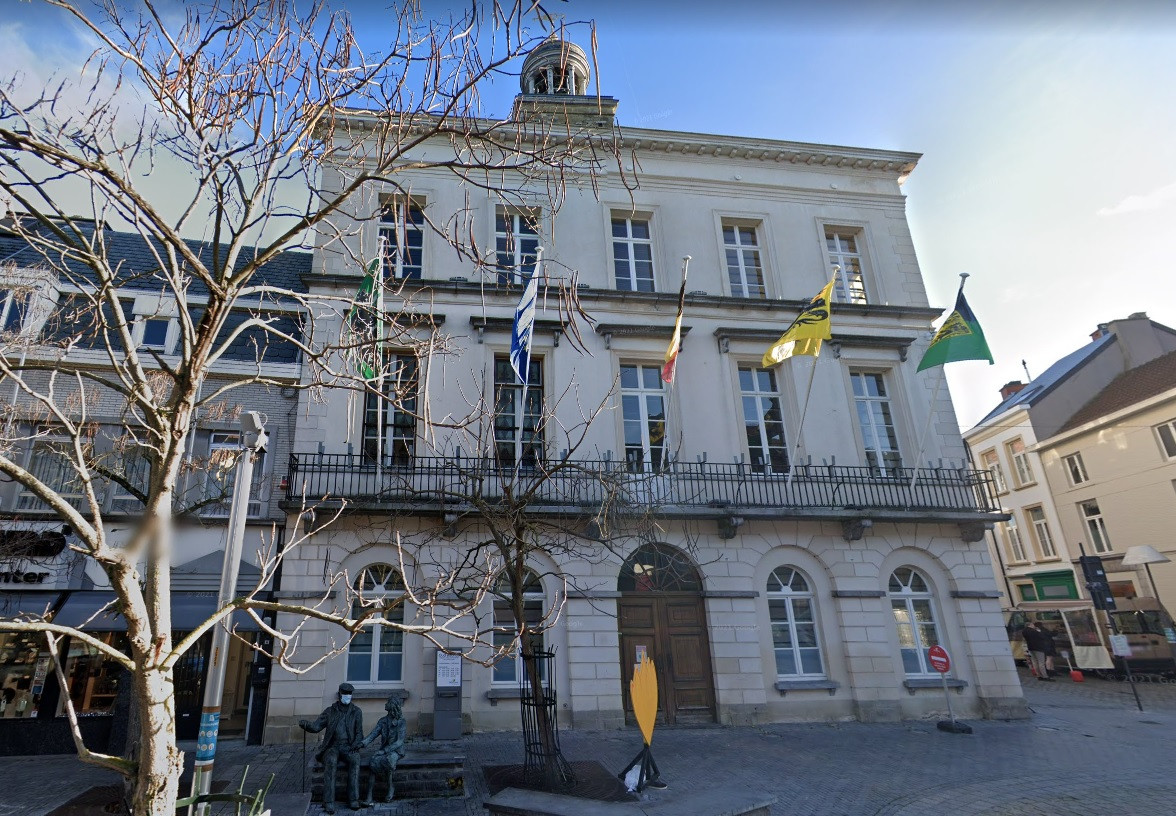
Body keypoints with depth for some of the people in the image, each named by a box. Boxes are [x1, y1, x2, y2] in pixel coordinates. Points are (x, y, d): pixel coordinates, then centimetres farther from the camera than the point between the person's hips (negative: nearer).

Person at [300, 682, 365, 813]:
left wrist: (355, 746, -14)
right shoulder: (330, 711, 7)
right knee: (330, 762, -34)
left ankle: (353, 800, -31)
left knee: (354, 760, -33)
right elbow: (316, 726, -1)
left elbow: (359, 733, 5)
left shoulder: (356, 712, 7)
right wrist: (305, 724, -23)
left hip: (348, 747, 0)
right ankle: (329, 802, -32)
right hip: (332, 746, 0)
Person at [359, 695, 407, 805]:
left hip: (396, 750, -4)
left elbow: (399, 742, -14)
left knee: (387, 760, -36)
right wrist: (364, 743, -20)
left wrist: (384, 751, -23)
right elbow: (373, 734, 0)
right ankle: (369, 797, -31)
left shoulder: (401, 722, -7)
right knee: (374, 762, -27)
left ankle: (390, 787, -14)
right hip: (384, 749, 4)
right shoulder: (383, 721, 10)